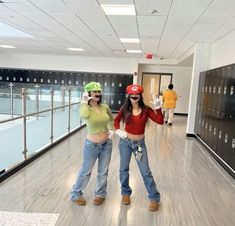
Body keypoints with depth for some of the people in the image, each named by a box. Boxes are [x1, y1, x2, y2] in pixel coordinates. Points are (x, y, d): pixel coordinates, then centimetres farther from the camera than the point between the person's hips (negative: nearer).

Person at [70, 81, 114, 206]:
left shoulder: (105, 107, -2)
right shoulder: (85, 108, -13)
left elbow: (112, 119, 18)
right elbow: (84, 116, -40)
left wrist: (111, 129, 2)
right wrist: (85, 101, -26)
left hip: (106, 144, 4)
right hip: (92, 145, -4)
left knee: (103, 171, 16)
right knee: (86, 171, 10)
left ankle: (101, 194, 36)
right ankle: (76, 194, 31)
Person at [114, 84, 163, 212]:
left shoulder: (146, 110, -7)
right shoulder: (125, 109, -4)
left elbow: (160, 121, -16)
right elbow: (116, 120, 13)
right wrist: (117, 130, -2)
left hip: (139, 143, -1)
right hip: (125, 141, 2)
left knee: (145, 171, 1)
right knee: (124, 169, 12)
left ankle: (154, 198, 15)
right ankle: (125, 193, 33)